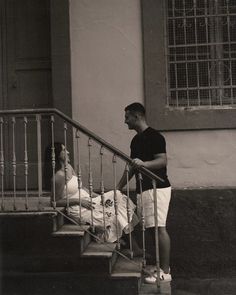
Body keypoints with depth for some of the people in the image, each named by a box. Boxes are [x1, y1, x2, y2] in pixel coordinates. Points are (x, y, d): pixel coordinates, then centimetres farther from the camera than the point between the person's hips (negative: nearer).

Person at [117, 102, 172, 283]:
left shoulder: (154, 136, -9)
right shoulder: (136, 140, 18)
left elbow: (163, 161, -17)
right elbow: (132, 167, 22)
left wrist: (143, 163, -33)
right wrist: (119, 187, 20)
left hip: (157, 188, -9)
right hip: (143, 190, 9)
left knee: (159, 228, -9)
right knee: (150, 229, 9)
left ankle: (165, 272, -4)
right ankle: (158, 265, 18)